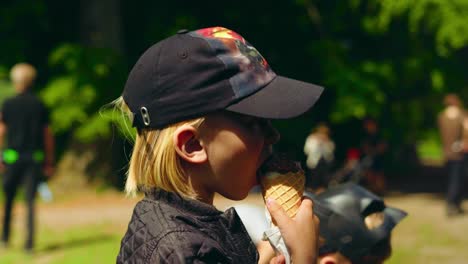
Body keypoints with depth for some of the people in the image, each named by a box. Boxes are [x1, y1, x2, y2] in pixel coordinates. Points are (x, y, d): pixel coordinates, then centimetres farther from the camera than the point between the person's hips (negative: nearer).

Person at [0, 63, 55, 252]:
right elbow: (48, 135, 6)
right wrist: (49, 160, 11)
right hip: (35, 157, 2)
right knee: (30, 200, 1)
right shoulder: (39, 105, 4)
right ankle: (29, 242, -7)